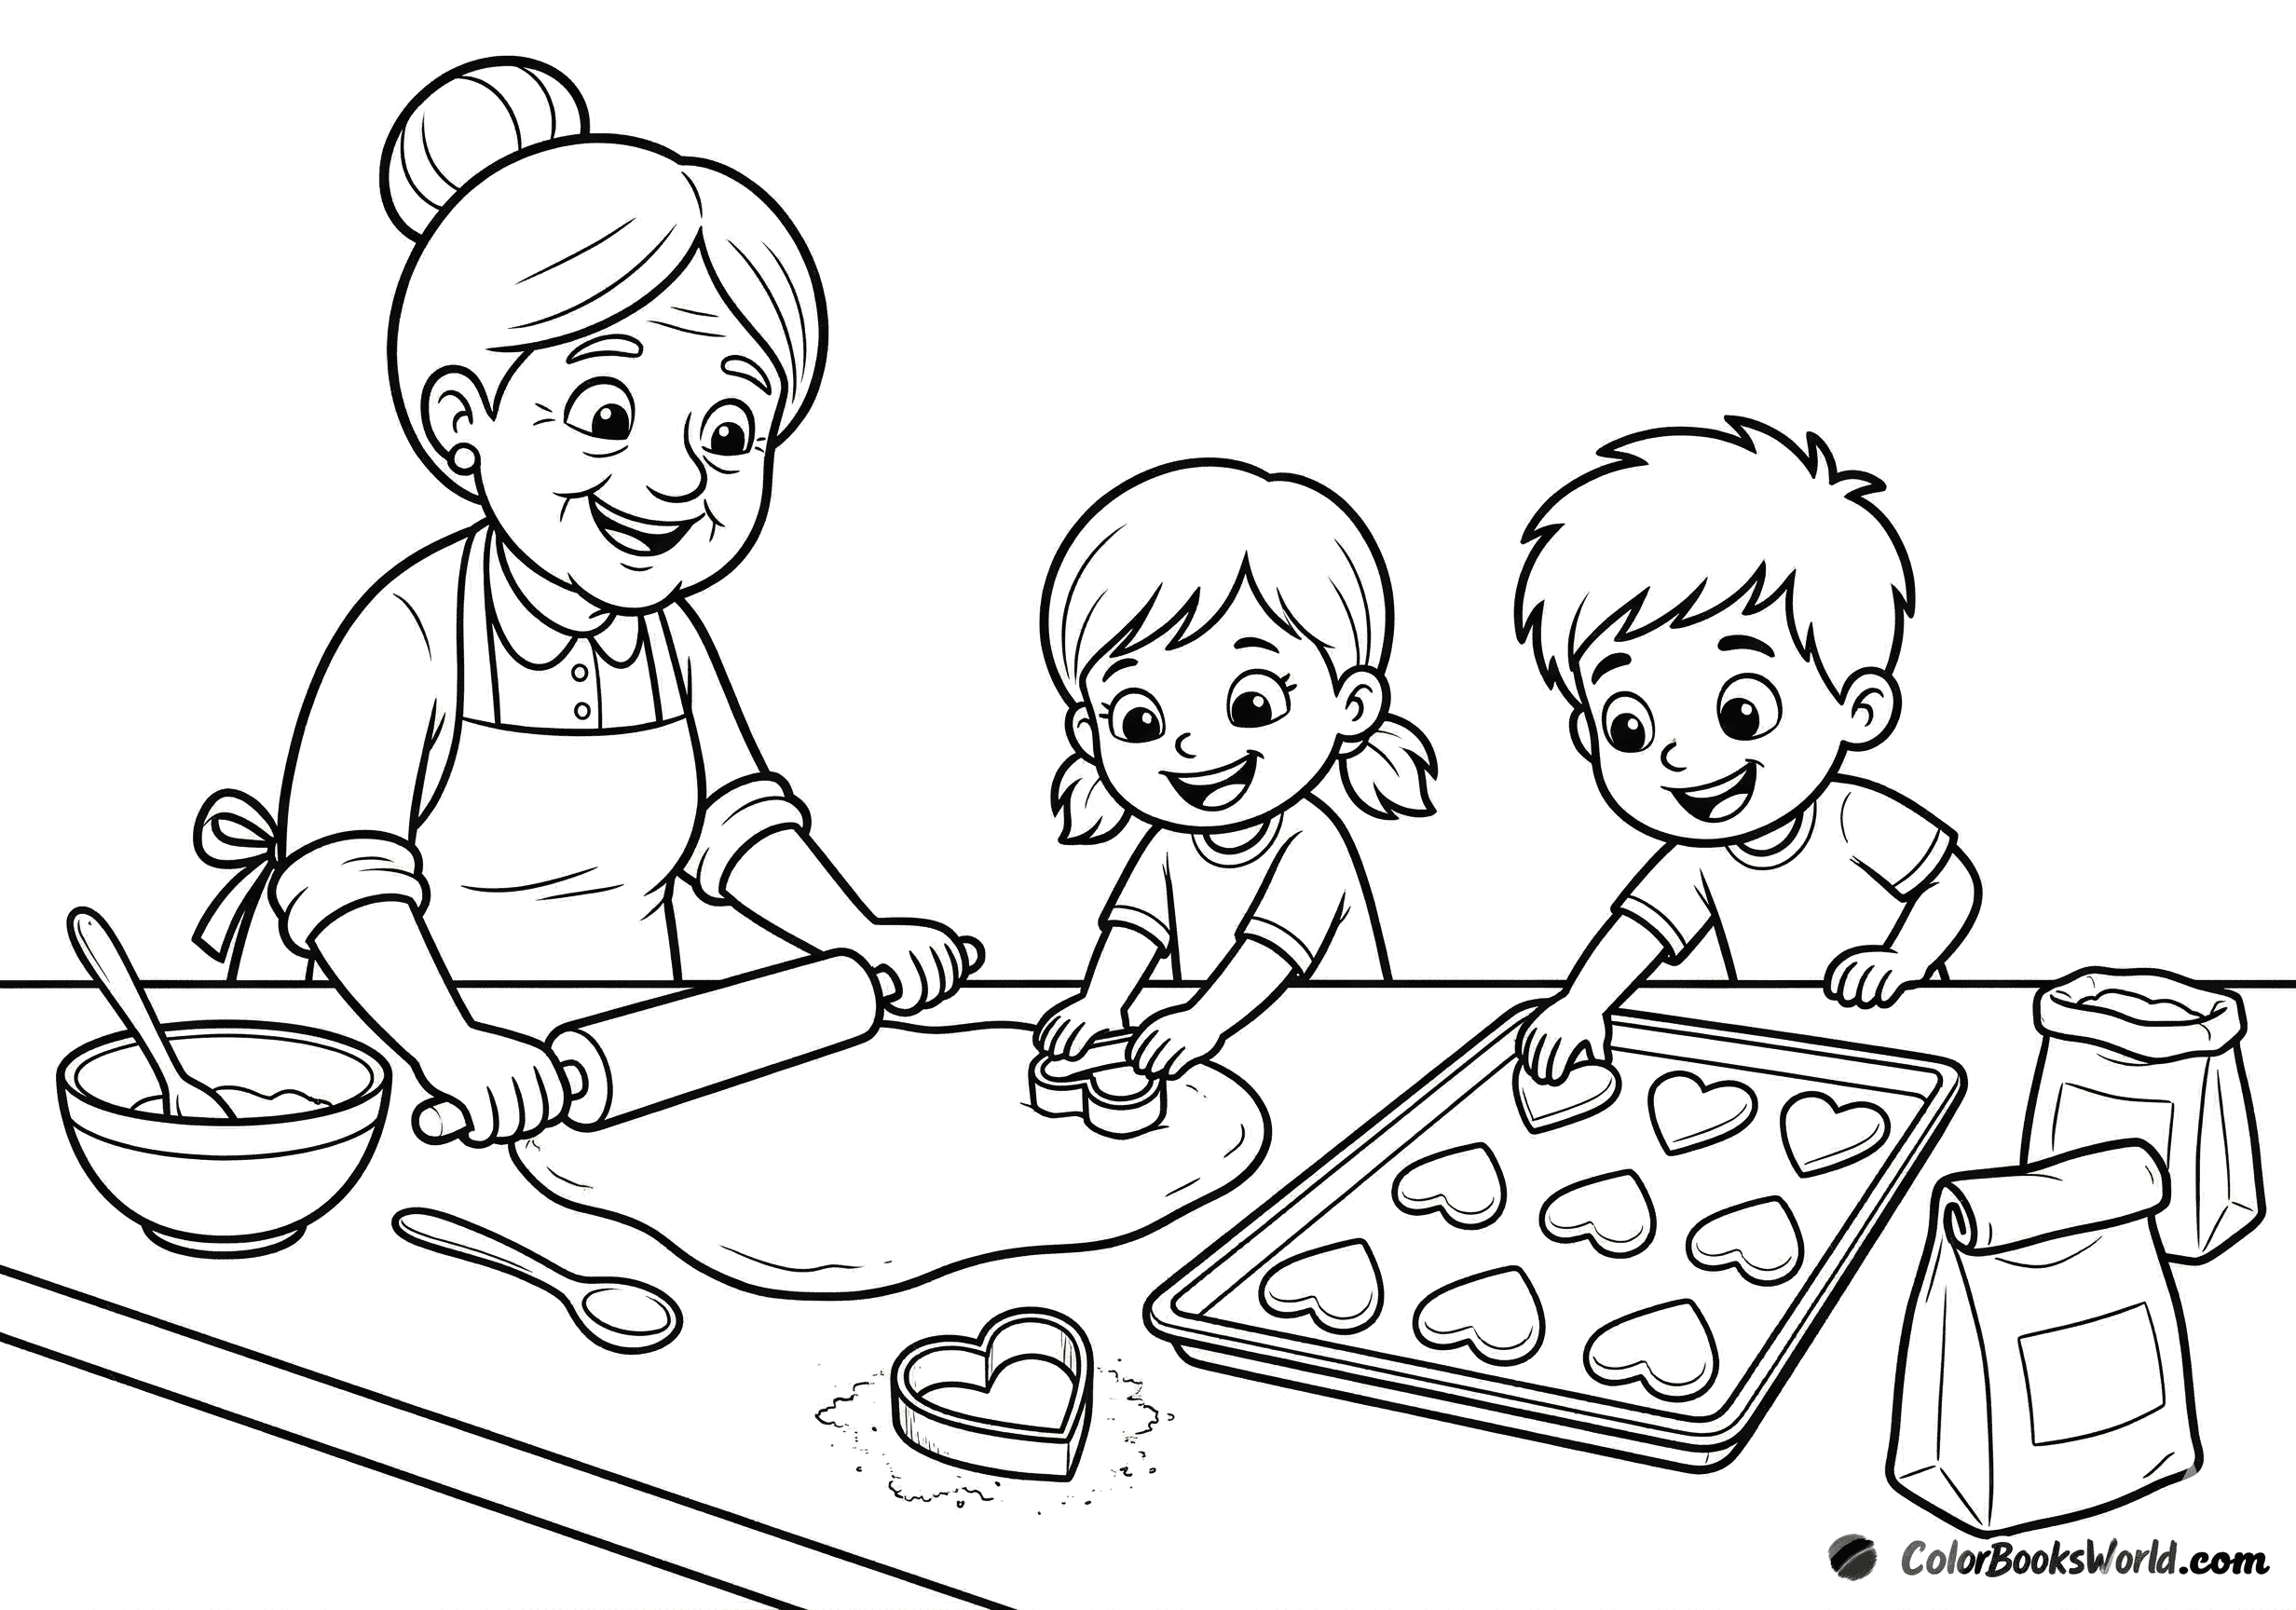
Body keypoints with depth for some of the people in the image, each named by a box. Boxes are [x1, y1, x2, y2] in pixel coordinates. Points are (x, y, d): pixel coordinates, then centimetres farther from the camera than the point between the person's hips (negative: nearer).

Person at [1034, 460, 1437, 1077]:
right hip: (1202, 1049, 4)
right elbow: (1138, 923, -6)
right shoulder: (1167, 848, 2)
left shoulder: (1310, 845, -16)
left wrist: (1205, 1021, -35)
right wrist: (1101, 1003, -22)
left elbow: (1274, 943, -25)